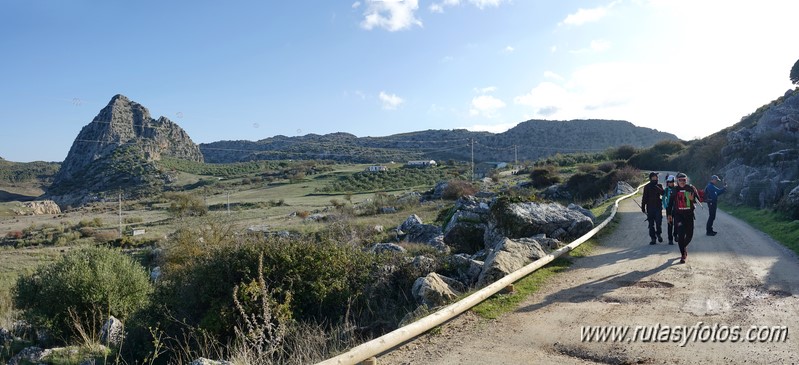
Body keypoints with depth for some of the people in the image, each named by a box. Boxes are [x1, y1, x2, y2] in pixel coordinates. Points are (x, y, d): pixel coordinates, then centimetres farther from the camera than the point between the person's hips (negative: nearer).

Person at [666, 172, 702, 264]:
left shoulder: (691, 188, 1)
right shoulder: (675, 190, 4)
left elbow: (698, 200, 2)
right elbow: (670, 203, 11)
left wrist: (692, 199, -20)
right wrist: (669, 214, 8)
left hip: (689, 214, 1)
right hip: (678, 214, -1)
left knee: (689, 234, 8)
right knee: (681, 234, -11)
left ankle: (683, 247, 38)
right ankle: (683, 254, -5)